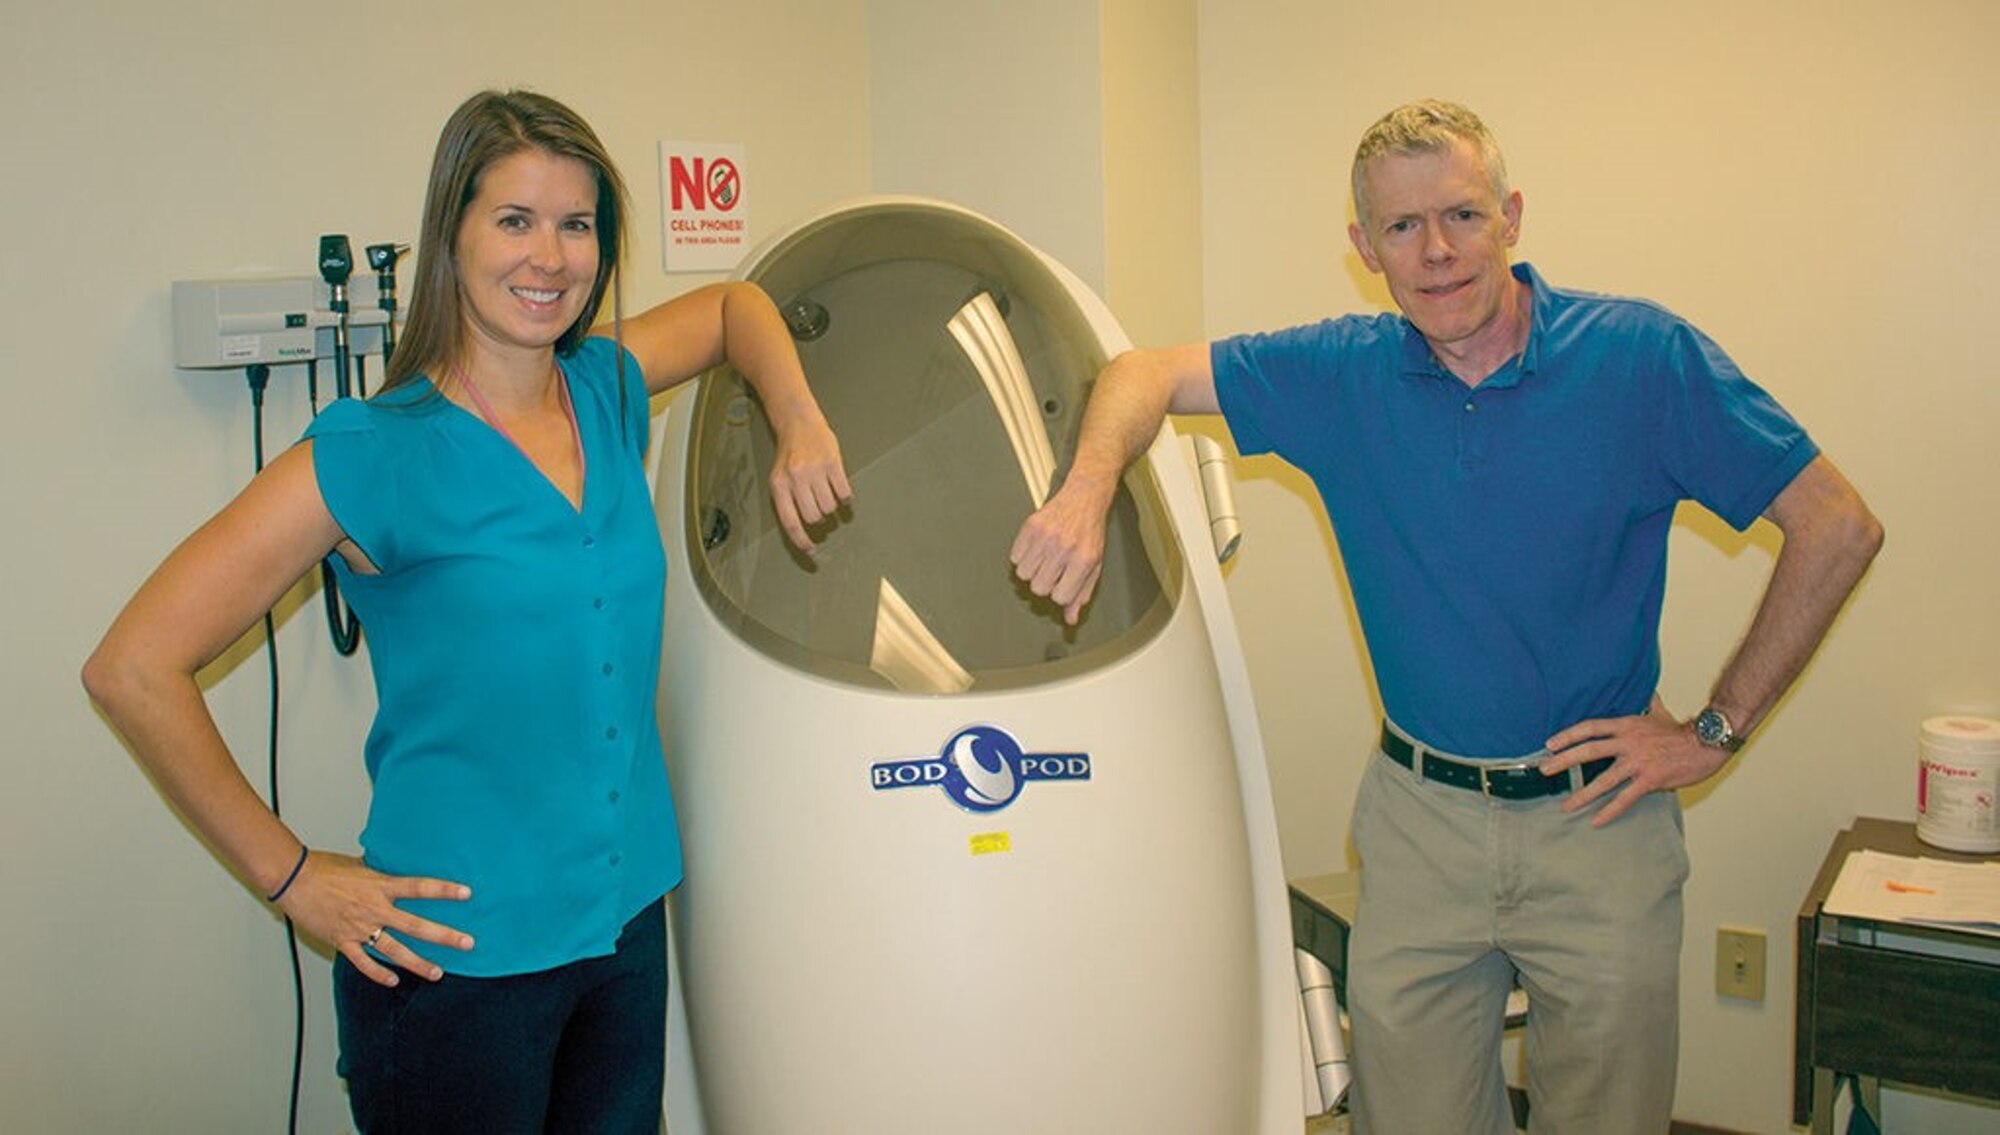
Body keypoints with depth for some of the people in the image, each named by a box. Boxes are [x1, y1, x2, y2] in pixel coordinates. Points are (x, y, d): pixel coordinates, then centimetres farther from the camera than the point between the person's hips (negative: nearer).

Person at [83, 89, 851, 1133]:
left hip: (628, 919, 6)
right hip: (461, 956, -5)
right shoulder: (371, 457, -16)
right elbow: (133, 670, -15)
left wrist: (798, 425, 4)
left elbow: (732, 305, 22)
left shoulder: (607, 391, 1)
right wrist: (290, 878, -12)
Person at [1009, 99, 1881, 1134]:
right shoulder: (1344, 374, -3)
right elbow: (1147, 374, 1)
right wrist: (1088, 488, -22)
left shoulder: (1646, 359, -10)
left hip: (1597, 816, -1)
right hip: (1418, 820, 2)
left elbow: (1838, 528, -5)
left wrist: (1715, 731, -7)